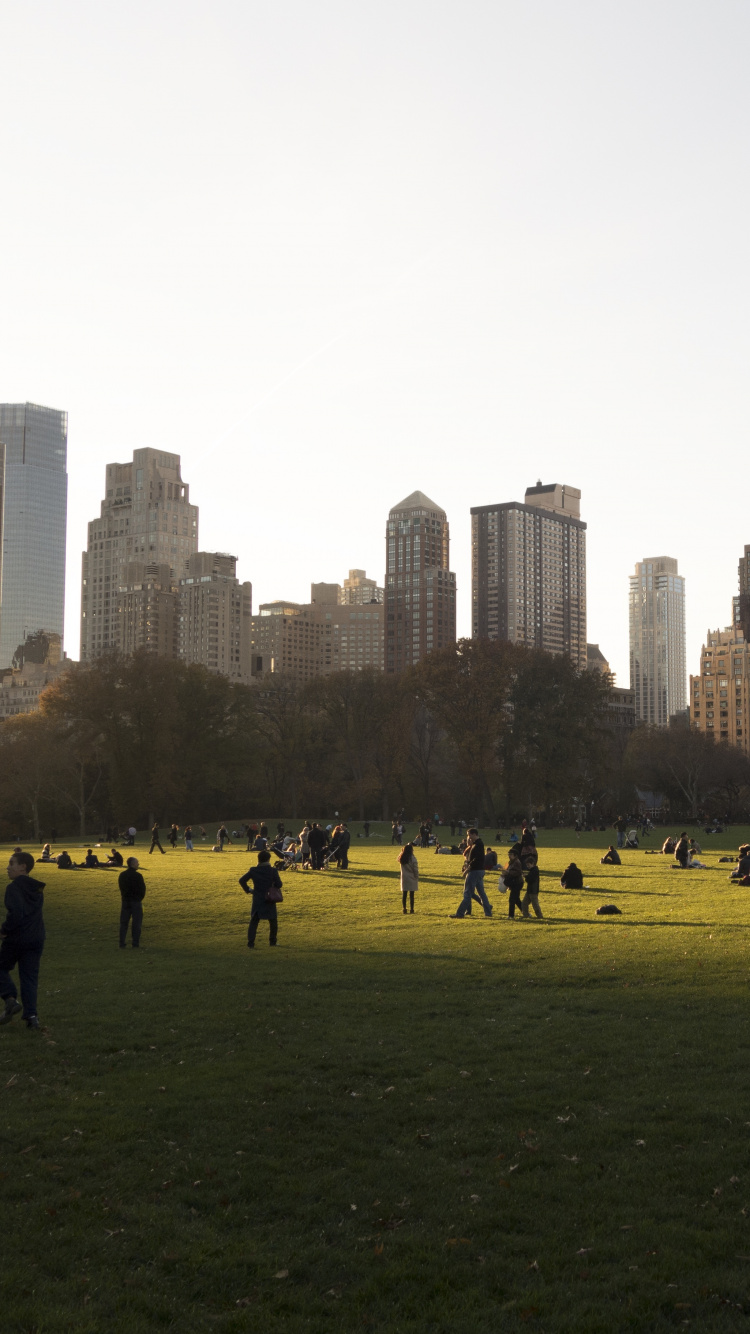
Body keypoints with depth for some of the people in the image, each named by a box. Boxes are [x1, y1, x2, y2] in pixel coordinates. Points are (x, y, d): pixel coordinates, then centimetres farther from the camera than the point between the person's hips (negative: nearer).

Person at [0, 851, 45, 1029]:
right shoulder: (37, 889, 12)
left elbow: (15, 914, -26)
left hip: (16, 939, -7)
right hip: (37, 939, 7)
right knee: (30, 976, 9)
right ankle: (31, 1015, 3)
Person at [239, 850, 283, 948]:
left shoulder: (253, 870, -2)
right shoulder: (273, 871, -8)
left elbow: (242, 880, -2)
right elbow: (279, 884, -10)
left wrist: (247, 890, 7)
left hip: (257, 901, 1)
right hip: (269, 902, -1)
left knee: (253, 922, 3)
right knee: (273, 922, 17)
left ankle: (250, 943, -7)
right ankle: (272, 941, 24)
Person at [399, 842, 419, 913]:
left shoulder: (402, 858, -2)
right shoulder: (413, 859, -15)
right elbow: (416, 870, -11)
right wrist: (417, 879, 1)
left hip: (404, 879, 4)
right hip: (412, 879, -4)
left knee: (404, 894, 9)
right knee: (411, 895, 3)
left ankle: (404, 909, 9)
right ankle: (411, 909, 6)